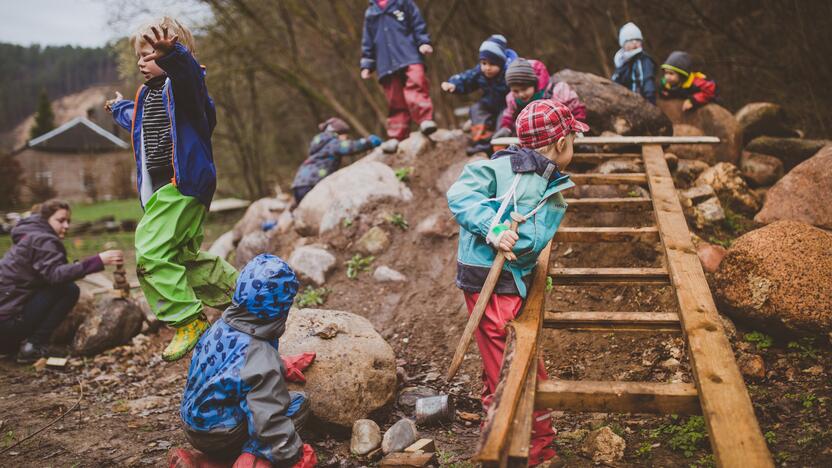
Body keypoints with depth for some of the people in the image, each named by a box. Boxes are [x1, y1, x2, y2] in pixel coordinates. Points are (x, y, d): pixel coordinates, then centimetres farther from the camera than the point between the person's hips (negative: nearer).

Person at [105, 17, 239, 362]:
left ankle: (189, 320, -14)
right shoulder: (147, 94, 20)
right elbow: (139, 120, 44)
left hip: (183, 182, -11)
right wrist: (119, 109, 65)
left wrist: (172, 52, -59)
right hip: (162, 185, 11)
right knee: (183, 254, 14)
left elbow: (187, 70, -37)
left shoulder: (181, 82, -9)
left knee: (151, 250, -19)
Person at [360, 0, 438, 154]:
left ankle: (426, 120, -24)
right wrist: (367, 64, 17)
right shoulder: (370, 12, 22)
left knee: (416, 86, -24)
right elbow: (367, 42, 24)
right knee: (395, 100, 0)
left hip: (409, 56, -3)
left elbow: (418, 23, 7)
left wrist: (423, 42, -8)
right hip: (386, 63, 3)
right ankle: (396, 137, 0)